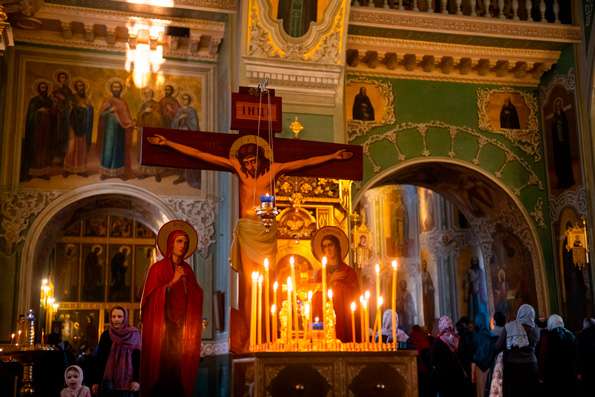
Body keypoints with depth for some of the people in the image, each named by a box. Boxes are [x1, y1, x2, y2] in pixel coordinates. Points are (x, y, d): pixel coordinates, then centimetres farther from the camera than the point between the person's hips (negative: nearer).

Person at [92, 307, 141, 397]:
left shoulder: (134, 334, 0)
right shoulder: (106, 335, 5)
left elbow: (138, 357, -2)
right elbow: (98, 359, 5)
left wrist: (136, 380, -10)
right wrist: (96, 381, 1)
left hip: (126, 380, -1)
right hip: (108, 379, 2)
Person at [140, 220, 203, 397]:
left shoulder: (187, 269, 13)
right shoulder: (158, 268, -1)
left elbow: (196, 297, 16)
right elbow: (151, 297, -9)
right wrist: (172, 282, -13)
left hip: (182, 326, 4)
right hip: (162, 325, -4)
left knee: (178, 367, -2)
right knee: (162, 366, -9)